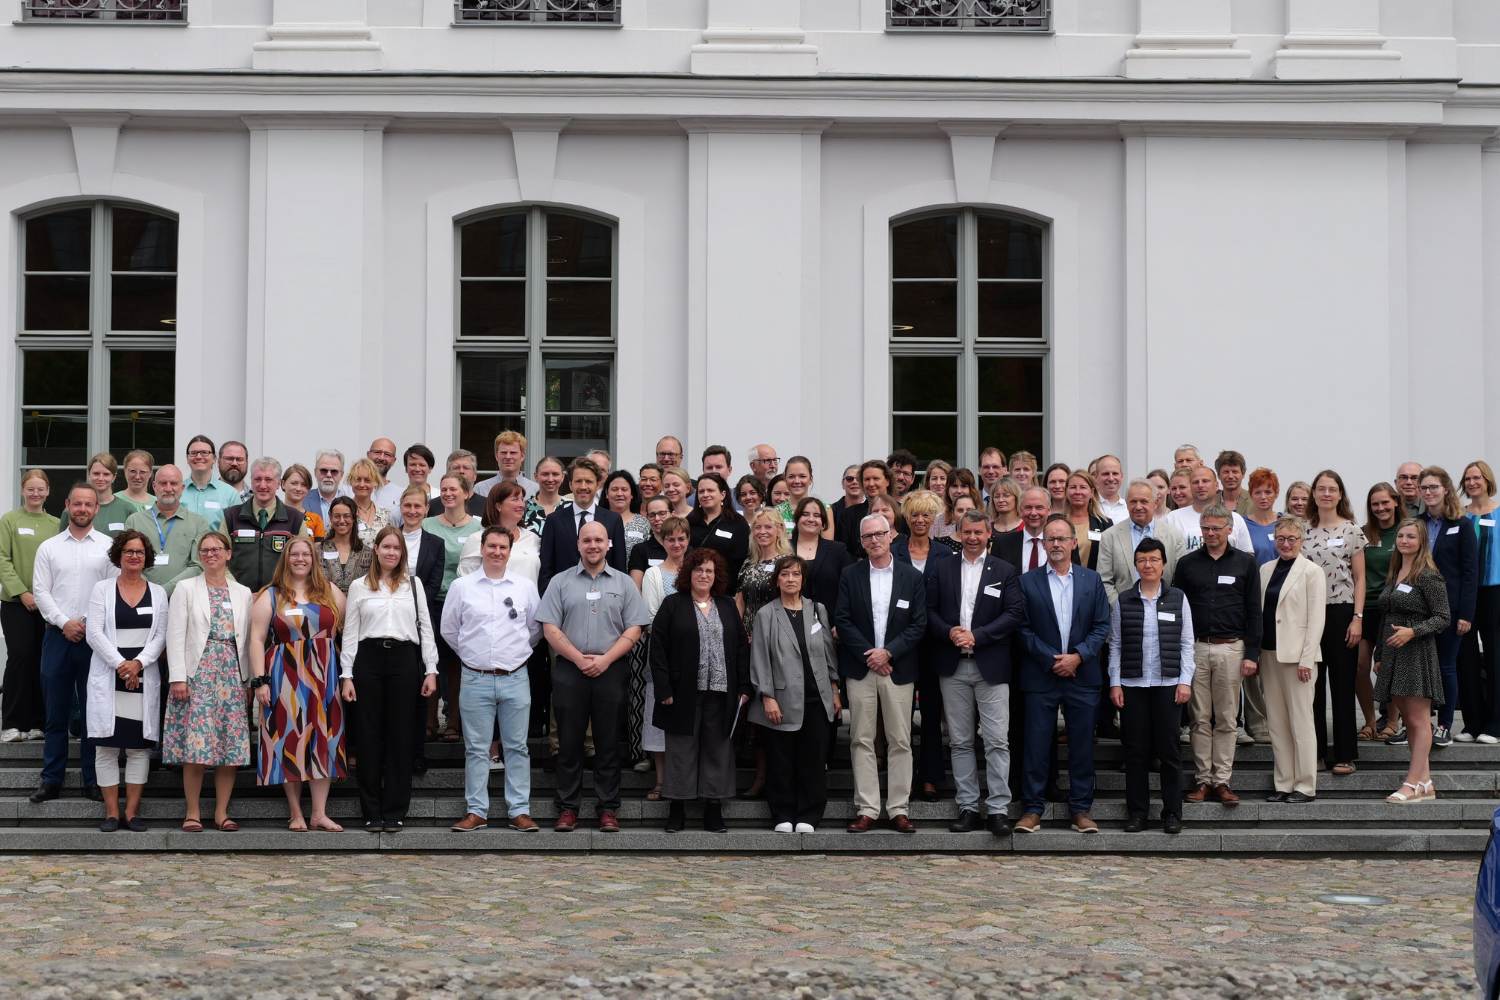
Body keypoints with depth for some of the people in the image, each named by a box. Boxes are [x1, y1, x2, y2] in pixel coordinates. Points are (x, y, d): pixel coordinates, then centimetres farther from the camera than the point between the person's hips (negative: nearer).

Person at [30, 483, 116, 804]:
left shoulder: (108, 547, 5)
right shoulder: (48, 547, 10)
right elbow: (41, 591, 5)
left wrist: (90, 624, -9)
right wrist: (64, 622, -7)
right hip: (58, 634, 1)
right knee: (55, 711, 4)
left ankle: (93, 780, 8)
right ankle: (51, 779, 10)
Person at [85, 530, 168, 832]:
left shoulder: (157, 593, 10)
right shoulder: (102, 589, 6)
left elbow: (160, 636, 4)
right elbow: (95, 633, -3)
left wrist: (138, 663, -12)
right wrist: (120, 664, -13)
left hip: (144, 679, 1)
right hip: (108, 678, -1)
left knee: (139, 745, 1)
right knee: (107, 745, -1)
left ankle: (132, 812, 5)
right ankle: (111, 812, 4)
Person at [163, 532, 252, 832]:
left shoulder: (243, 593, 14)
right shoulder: (186, 588, 6)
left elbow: (247, 638, 12)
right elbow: (175, 635, -1)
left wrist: (249, 678, 6)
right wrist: (177, 677, -10)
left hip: (232, 675, 3)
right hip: (197, 673, -3)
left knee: (231, 744, 0)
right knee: (195, 743, -7)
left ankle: (221, 812, 7)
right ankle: (193, 812, 2)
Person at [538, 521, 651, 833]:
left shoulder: (623, 583, 8)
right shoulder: (561, 582, 7)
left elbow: (634, 629, 2)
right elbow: (550, 628, 0)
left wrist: (605, 659, -9)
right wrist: (580, 659, -9)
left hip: (610, 671, 0)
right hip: (569, 669, 0)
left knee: (608, 744, 3)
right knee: (569, 743, 3)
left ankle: (609, 809, 7)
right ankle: (567, 808, 9)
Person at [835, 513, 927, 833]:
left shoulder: (912, 577, 4)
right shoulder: (850, 576, 5)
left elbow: (919, 624, 0)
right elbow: (842, 620, 0)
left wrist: (888, 653, -11)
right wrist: (870, 654, -9)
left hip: (898, 668, 0)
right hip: (860, 668, 1)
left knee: (900, 741, 0)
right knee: (861, 741, 1)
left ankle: (899, 809, 6)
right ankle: (867, 810, 4)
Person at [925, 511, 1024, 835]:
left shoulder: (1005, 571, 5)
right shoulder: (941, 569, 10)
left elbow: (1015, 614, -4)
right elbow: (929, 611, 7)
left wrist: (976, 636, -12)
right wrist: (949, 632, -12)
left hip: (991, 666, -2)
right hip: (952, 667, 2)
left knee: (997, 741, -6)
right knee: (960, 742, 6)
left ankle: (998, 809, -3)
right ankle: (967, 808, 12)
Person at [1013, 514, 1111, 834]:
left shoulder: (1092, 580, 7)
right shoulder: (1027, 582, 3)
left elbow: (1102, 626, 3)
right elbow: (1024, 629, -1)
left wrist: (1077, 656, -10)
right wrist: (1051, 660, -10)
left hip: (1082, 675, 1)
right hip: (1040, 676, -1)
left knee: (1082, 745, 4)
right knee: (1037, 745, 0)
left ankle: (1081, 809, 12)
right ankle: (1032, 810, 6)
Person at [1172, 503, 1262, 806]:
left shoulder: (1245, 563, 4)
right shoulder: (1187, 563, 7)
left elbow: (1254, 612, 3)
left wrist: (1252, 654, -4)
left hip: (1231, 648, -1)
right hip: (1195, 647, 1)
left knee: (1226, 720, 2)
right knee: (1201, 718, 3)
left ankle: (1222, 781, 6)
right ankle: (1203, 779, 9)